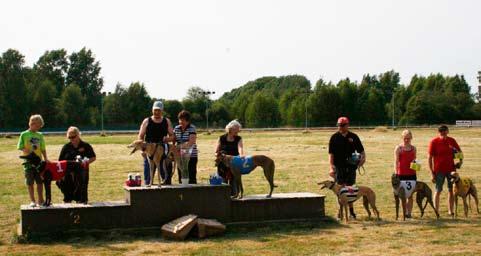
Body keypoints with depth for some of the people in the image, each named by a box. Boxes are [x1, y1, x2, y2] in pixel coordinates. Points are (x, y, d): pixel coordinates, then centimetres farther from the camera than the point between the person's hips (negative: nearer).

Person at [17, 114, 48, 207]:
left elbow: (43, 149, 10)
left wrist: (45, 158, -2)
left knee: (40, 182, 7)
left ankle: (40, 200, 17)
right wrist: (27, 151, -22)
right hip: (28, 161, -3)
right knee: (30, 182, 3)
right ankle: (32, 201, 12)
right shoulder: (24, 134, -2)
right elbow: (20, 147, -4)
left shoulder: (40, 135, 9)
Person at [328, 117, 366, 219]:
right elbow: (331, 154, 0)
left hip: (351, 166, 1)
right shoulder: (334, 137, 3)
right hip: (339, 167, -1)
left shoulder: (353, 137, 6)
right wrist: (331, 167, -10)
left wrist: (363, 157, -10)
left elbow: (361, 150, 11)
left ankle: (351, 210, 14)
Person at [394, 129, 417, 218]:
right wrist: (395, 174, -12)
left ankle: (409, 212, 9)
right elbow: (396, 162, -5)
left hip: (411, 174, 3)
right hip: (401, 174, -3)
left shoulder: (413, 148, 9)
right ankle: (405, 212, 4)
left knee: (410, 195, 5)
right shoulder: (398, 148, -1)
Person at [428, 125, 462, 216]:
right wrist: (432, 173, -10)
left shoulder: (452, 141, 1)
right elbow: (429, 157, -7)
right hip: (439, 170, -3)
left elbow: (459, 151, 16)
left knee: (451, 190, 6)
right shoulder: (434, 142, -9)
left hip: (451, 169, 3)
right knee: (438, 191, 2)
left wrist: (460, 161, -3)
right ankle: (436, 211, 8)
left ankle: (450, 211, 14)